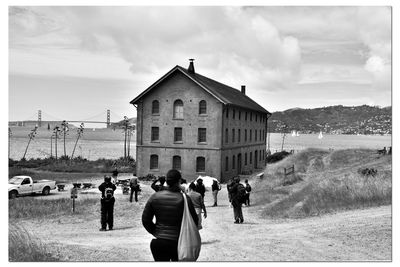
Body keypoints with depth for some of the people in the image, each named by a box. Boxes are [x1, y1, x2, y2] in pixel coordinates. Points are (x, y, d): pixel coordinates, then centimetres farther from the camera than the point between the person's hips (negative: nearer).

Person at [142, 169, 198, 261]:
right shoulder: (184, 199, -14)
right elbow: (194, 221, -7)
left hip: (158, 243, 2)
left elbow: (145, 220, 0)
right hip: (178, 242, -2)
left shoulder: (154, 197, -5)